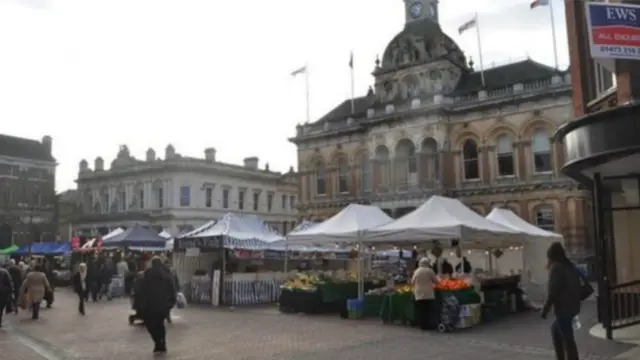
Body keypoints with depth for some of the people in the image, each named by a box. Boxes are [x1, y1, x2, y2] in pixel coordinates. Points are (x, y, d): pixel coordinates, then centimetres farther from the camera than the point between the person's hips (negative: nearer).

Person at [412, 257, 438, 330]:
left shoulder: (416, 271, 3)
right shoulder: (430, 271, -5)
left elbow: (412, 282, 11)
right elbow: (435, 280, 3)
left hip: (419, 294, 2)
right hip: (429, 294, -2)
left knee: (421, 311, 3)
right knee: (429, 311, 2)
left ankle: (422, 325, 4)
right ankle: (428, 325, 3)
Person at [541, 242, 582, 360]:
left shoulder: (556, 267, -12)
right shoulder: (570, 266, 14)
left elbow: (553, 291, -18)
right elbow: (578, 287, 17)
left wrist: (546, 308, -12)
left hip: (563, 307, -9)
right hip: (572, 306, 9)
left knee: (568, 339, -6)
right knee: (555, 329, 23)